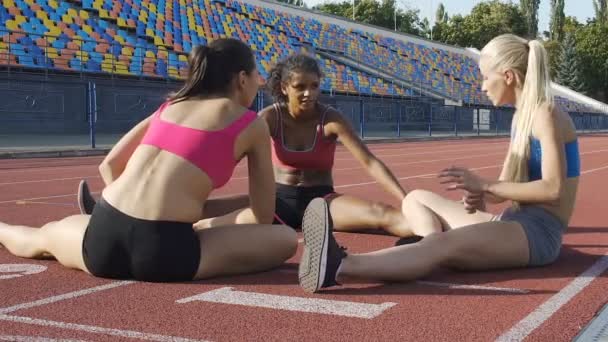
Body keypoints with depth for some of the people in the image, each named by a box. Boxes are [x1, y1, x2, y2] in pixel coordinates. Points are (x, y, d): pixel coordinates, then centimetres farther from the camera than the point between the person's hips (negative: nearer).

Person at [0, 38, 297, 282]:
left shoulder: (169, 106, 21)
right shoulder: (252, 125, 8)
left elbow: (109, 166, 22)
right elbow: (263, 216, 12)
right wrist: (220, 224, 32)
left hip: (102, 238, 6)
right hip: (167, 252, -6)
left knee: (41, 237, 38)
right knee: (286, 238, 6)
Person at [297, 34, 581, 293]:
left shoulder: (545, 115, -11)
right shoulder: (522, 117, 17)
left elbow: (553, 189, -23)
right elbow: (506, 187, 13)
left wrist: (484, 186, -20)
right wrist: (480, 195, -10)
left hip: (539, 232, -10)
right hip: (513, 223, 10)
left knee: (444, 244, -35)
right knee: (416, 198, 11)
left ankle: (338, 267, -56)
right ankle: (435, 248, -24)